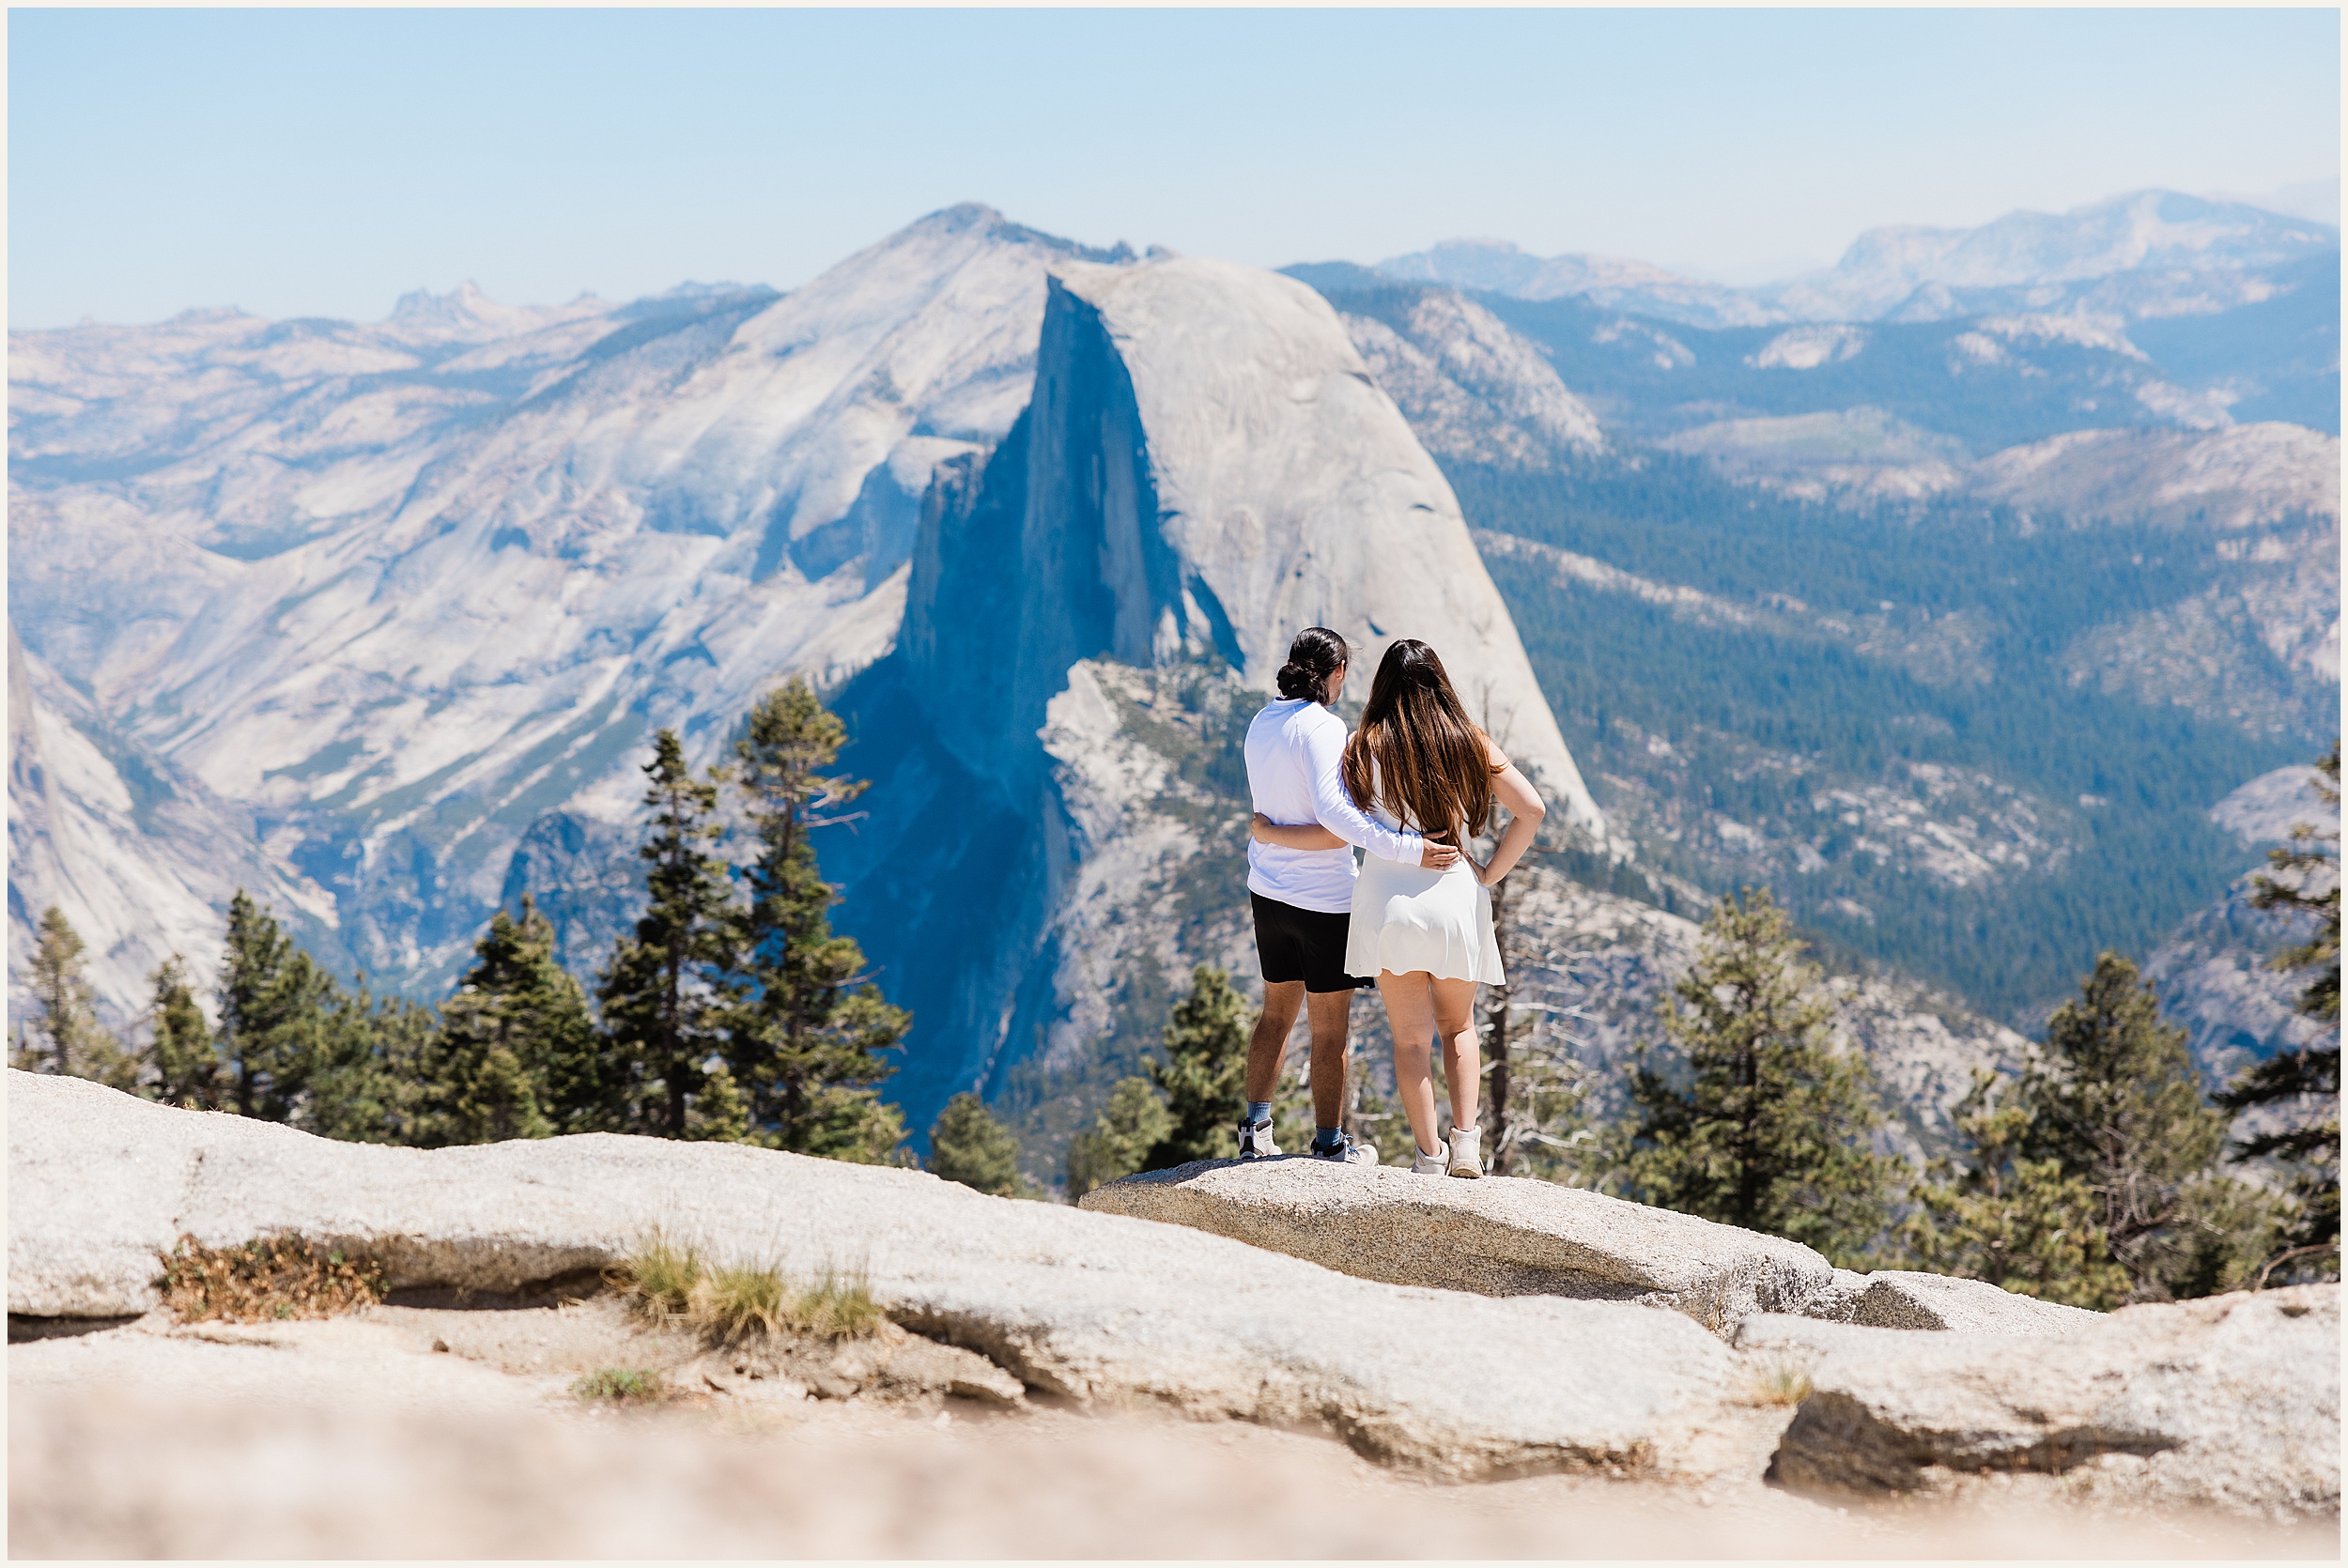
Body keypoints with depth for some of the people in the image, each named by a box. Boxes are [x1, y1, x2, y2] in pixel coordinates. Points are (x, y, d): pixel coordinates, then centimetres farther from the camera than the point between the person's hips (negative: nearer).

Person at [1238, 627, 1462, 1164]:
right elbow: (1331, 810, -31)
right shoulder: (1322, 726, -19)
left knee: (1278, 1012, 21)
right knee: (1331, 1028, 4)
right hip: (1323, 898, -8)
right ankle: (1330, 1145, 12)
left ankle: (1254, 1131, 24)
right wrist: (1406, 849, -35)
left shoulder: (1261, 724, 6)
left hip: (1268, 892, 8)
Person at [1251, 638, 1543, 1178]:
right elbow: (1530, 811, -4)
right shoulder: (1469, 743, 1)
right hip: (1456, 899, 1)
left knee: (1410, 1037, 7)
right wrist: (1489, 874, 4)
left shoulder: (1365, 748, -4)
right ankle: (1466, 1139, 3)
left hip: (1389, 899, -1)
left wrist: (1270, 833, 9)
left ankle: (1429, 1155, 3)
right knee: (1458, 1026, 18)